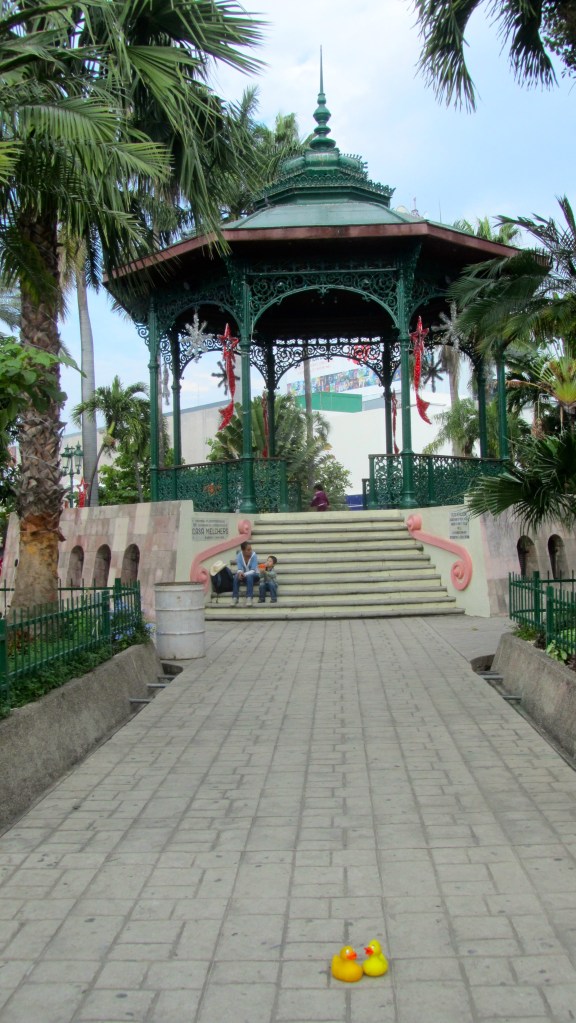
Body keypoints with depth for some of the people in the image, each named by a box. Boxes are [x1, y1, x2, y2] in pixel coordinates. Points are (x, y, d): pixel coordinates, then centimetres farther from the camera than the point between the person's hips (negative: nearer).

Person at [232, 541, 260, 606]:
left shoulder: (254, 555, -20)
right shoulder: (239, 556, -12)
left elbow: (253, 570, -25)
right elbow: (239, 569, -16)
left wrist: (244, 574, -41)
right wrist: (240, 573, -40)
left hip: (254, 575, -2)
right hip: (244, 576, 2)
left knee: (249, 576, -36)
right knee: (237, 576, -30)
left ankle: (249, 598, -40)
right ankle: (235, 598, -30)